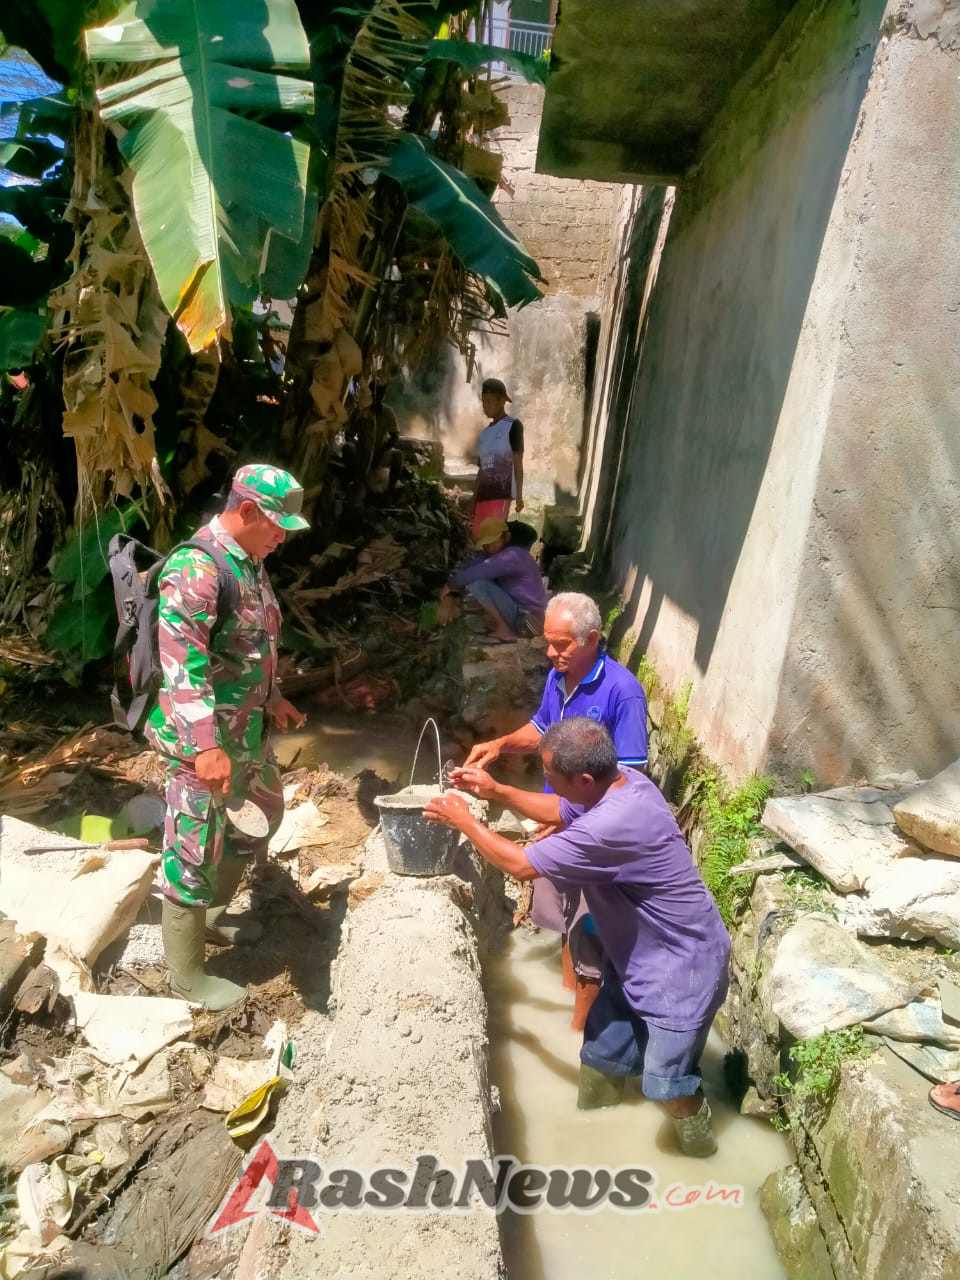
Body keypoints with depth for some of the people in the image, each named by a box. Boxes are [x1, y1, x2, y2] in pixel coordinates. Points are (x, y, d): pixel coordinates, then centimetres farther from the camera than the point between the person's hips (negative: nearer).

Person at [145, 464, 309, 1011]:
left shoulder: (250, 562, 7)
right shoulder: (195, 568, -22)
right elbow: (181, 664, -29)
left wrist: (272, 698, 24)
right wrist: (205, 746, -33)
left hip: (247, 730, 10)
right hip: (206, 739, -10)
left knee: (263, 816, 25)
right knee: (196, 851, 4)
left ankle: (214, 913, 46)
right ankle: (187, 973, 23)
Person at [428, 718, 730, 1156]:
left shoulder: (613, 824, -39)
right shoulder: (618, 782, -10)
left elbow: (521, 865, -28)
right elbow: (559, 812, 10)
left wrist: (464, 821, -15)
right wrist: (497, 792, -3)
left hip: (682, 962, -9)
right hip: (640, 951, 9)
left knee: (667, 1080, 4)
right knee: (604, 1045, 21)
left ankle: (698, 1149, 33)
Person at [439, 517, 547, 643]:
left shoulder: (512, 556, -21)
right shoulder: (492, 554, 8)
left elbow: (473, 574, -27)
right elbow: (464, 569, 2)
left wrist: (449, 586, -10)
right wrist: (448, 598, -12)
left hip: (528, 621, -10)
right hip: (519, 616, 10)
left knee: (475, 583, -22)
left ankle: (504, 633, -13)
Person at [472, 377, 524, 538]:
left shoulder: (513, 425, 2)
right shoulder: (484, 433, 21)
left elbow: (517, 461, -3)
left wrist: (519, 495, -9)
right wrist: (473, 500, 17)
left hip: (502, 493, -7)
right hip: (483, 494, 7)